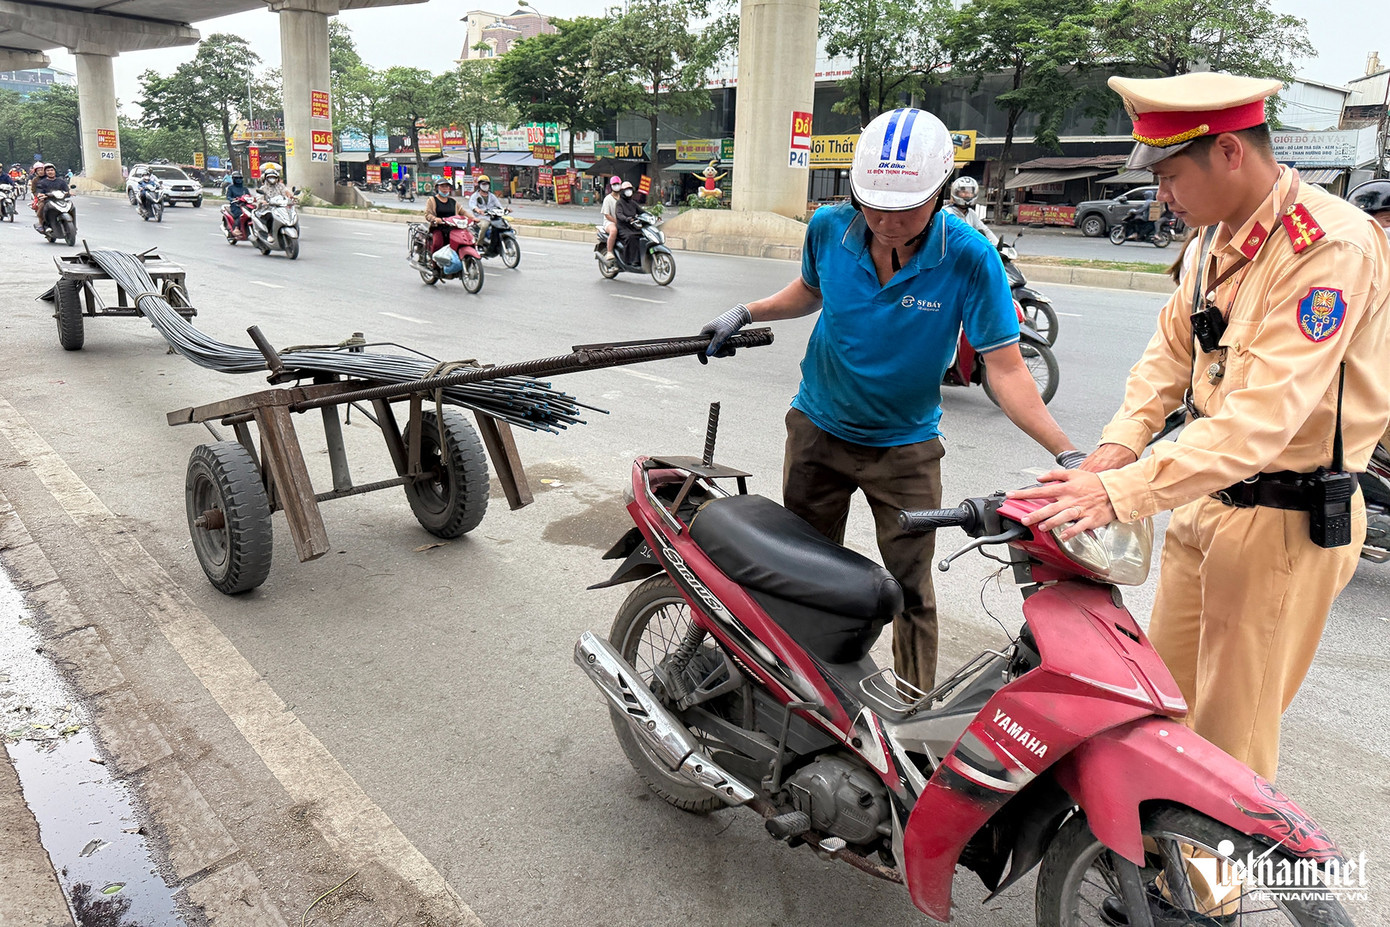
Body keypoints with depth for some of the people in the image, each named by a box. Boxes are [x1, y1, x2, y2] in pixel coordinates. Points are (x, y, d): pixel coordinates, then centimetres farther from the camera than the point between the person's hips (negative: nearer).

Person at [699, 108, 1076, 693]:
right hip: (818, 427, 3)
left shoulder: (969, 258, -21)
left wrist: (1067, 453, -29)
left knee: (911, 588, 3)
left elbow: (1005, 367, -20)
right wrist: (746, 313, 2)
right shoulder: (829, 227, -11)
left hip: (906, 447, -3)